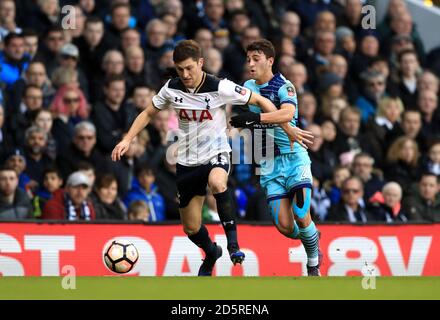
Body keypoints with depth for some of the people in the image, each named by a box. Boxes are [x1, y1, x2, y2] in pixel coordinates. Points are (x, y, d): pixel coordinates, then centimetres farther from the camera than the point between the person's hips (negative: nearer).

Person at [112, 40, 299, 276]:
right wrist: (127, 139, -1)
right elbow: (148, 114, 11)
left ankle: (232, 242, -30)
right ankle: (211, 253, 44)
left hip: (216, 154, -4)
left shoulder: (219, 88, -17)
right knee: (191, 228, 10)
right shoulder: (171, 89, -5)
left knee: (217, 182, -42)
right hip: (187, 162, 4)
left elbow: (259, 101, -8)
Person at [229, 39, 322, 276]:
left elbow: (287, 113, -33)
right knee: (285, 227, -6)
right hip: (270, 163, 5)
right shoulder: (248, 86, 9)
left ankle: (313, 265, 8)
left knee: (301, 217, -16)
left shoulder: (283, 86, -11)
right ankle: (312, 238, 27)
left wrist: (254, 118, -43)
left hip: (294, 156, -5)